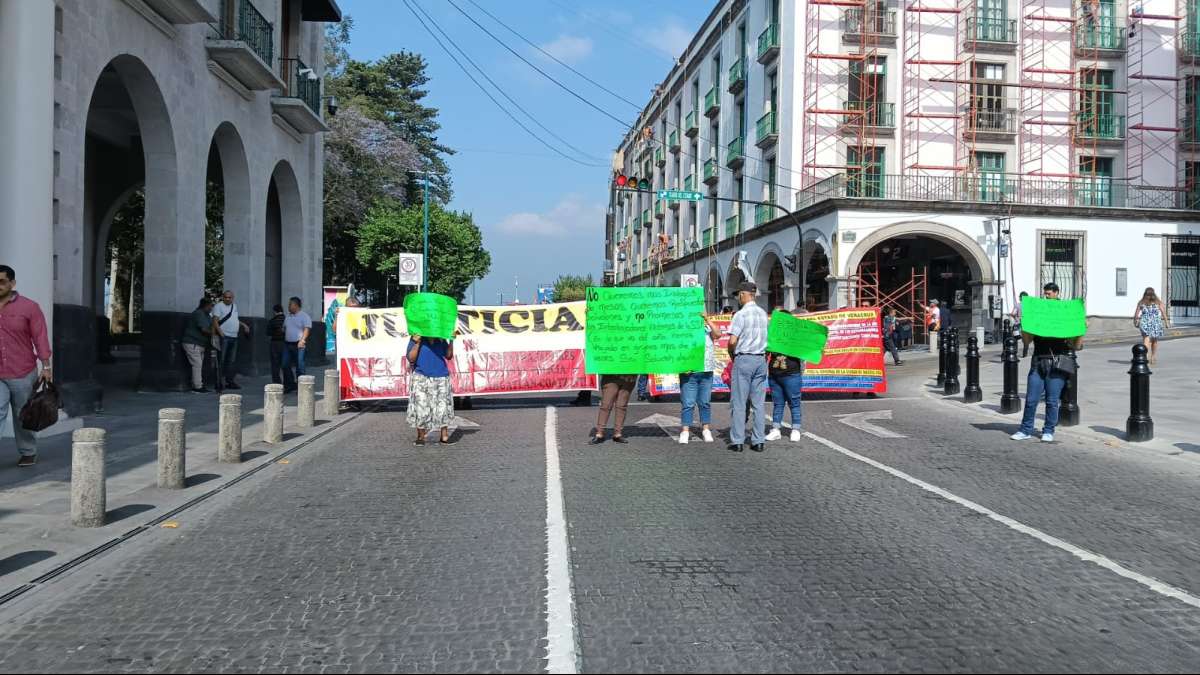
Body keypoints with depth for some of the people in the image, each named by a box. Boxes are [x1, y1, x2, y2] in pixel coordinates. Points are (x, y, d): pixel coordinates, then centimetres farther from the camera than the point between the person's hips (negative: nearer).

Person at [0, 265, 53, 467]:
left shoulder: (29, 307, -3)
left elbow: (40, 338, -4)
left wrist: (46, 367, -9)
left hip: (23, 375, -2)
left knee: (23, 417, 12)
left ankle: (28, 452, 28)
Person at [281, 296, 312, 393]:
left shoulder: (304, 316, -4)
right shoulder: (288, 316, 17)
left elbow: (307, 329, -13)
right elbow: (284, 328, 23)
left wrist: (302, 340, -25)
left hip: (299, 345, -7)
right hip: (287, 344, 7)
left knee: (299, 366, -5)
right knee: (285, 365, 6)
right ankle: (289, 385, 16)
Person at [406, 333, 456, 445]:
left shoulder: (441, 339, 8)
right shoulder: (416, 338, -2)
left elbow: (449, 356, 10)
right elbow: (411, 359, -7)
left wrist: (451, 341, 0)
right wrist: (417, 343, -16)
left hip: (441, 378, 3)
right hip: (421, 378, -3)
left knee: (443, 409, 1)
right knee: (421, 410, -2)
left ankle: (444, 437, 8)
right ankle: (420, 437, 10)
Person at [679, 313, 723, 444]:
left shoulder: (707, 328, 8)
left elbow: (718, 335, -11)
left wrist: (707, 319, -14)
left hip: (706, 371, 3)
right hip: (689, 372, -3)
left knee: (705, 402, 10)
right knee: (688, 403, -3)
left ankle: (706, 429, 18)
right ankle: (685, 431, 1)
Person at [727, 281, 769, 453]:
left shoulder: (741, 314, -11)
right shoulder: (763, 313, 9)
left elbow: (732, 341, -15)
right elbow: (767, 338, 10)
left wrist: (731, 355, 3)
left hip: (743, 359, -6)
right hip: (761, 359, 6)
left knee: (739, 402, 1)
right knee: (758, 403, 8)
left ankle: (737, 441, 2)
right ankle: (758, 441, 9)